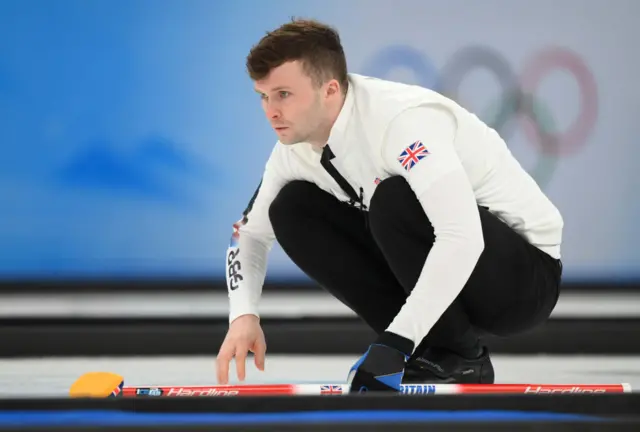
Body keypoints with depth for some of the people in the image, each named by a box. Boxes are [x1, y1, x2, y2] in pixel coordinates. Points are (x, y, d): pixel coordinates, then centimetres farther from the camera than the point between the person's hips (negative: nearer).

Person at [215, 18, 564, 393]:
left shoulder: (400, 119, -29)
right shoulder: (298, 144, -4)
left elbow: (462, 238, -40)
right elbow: (251, 231, 10)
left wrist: (392, 344, -42)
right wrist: (244, 316, -10)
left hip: (525, 276, -8)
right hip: (438, 270, 8)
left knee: (394, 199, -33)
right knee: (293, 209, -3)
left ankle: (460, 358, -13)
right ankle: (420, 346, -1)